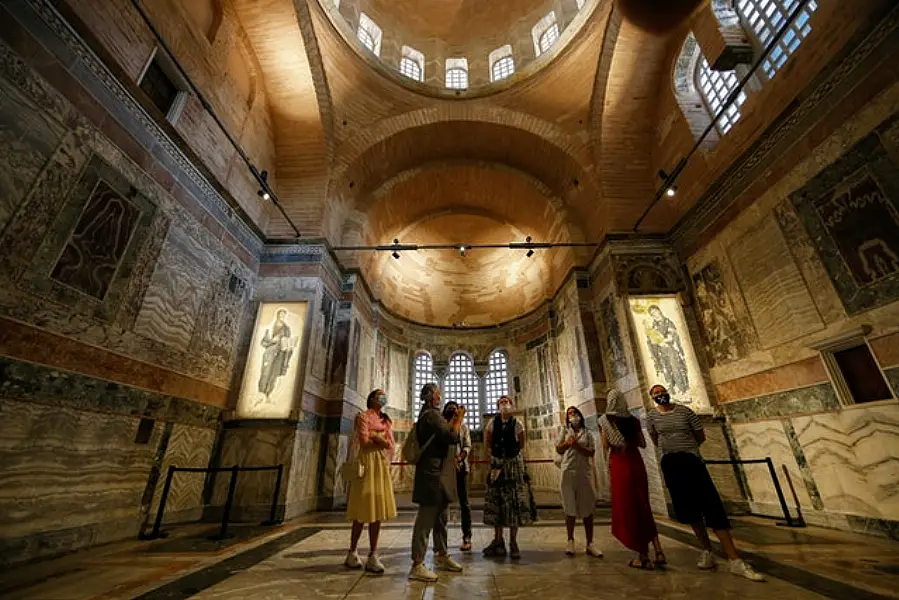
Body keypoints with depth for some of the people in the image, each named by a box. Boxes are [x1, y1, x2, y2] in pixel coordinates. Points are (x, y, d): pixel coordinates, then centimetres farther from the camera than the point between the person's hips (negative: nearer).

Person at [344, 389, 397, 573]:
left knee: (377, 510, 5)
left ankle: (373, 555, 11)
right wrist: (382, 441, -1)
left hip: (382, 465, 6)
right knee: (363, 511, -1)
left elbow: (391, 445, 9)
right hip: (367, 464, -6)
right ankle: (352, 553, 14)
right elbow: (364, 441, -13)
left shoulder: (386, 420, 17)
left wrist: (374, 436, -8)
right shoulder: (363, 416, -2)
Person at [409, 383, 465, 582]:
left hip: (438, 473, 10)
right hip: (434, 472, -10)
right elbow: (451, 437, -22)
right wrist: (459, 418, -10)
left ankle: (441, 556, 31)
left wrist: (454, 419, 15)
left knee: (441, 517, 18)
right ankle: (417, 565, 5)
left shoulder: (428, 414, 15)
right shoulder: (431, 414, -17)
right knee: (426, 518, -3)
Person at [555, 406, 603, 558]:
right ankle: (570, 541, 15)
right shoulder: (565, 431, 10)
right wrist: (567, 443, -11)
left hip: (585, 472, 0)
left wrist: (576, 445, -13)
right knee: (570, 507, 5)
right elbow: (558, 449, 6)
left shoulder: (587, 433, 8)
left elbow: (591, 452, -2)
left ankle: (590, 544, 12)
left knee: (587, 508, 3)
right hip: (568, 471, 0)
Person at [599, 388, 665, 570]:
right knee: (642, 507, 18)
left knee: (627, 509, 5)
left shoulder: (605, 420, -5)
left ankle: (644, 557, 11)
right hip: (636, 463, 5)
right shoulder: (633, 419, 7)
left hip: (619, 464, -5)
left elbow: (605, 446, -9)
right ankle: (658, 551, 15)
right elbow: (642, 444, 9)